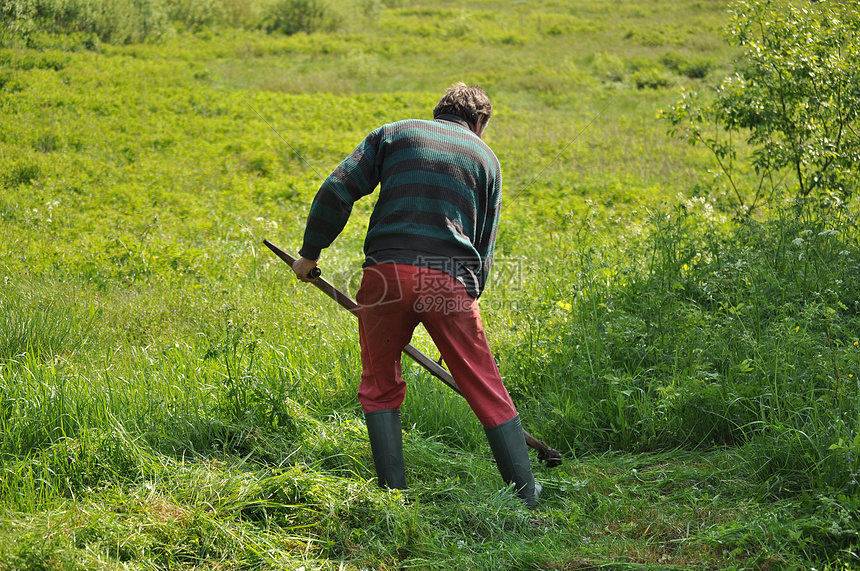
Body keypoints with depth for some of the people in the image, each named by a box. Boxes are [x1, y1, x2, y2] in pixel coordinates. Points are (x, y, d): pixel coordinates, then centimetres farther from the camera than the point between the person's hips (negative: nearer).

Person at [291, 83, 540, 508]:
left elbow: (336, 191, 5)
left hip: (387, 270, 0)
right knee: (486, 390, 9)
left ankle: (393, 493, 12)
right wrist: (467, 298, 24)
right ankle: (526, 496, 13)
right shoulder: (485, 158, 20)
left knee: (380, 388, 16)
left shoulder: (395, 133, 16)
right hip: (450, 280, 0)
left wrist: (310, 253, 14)